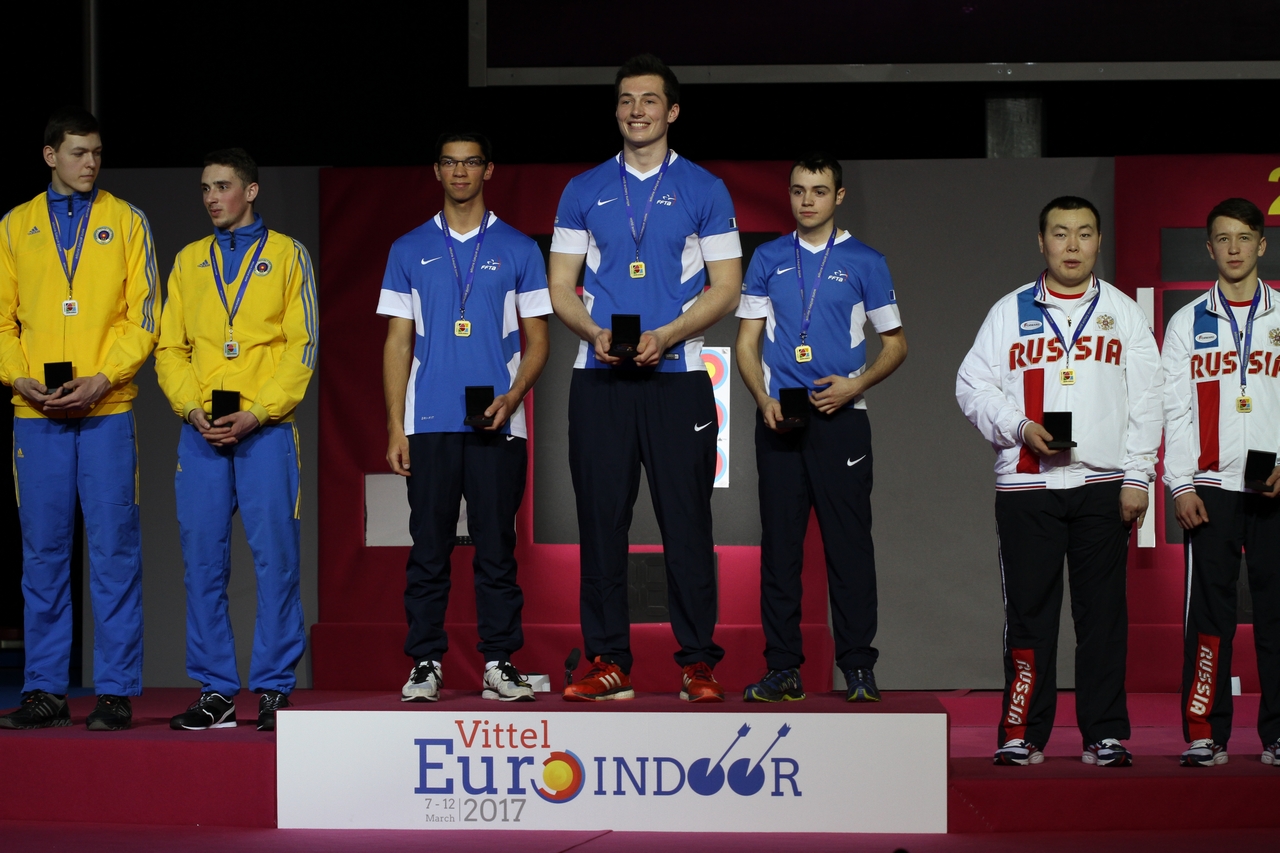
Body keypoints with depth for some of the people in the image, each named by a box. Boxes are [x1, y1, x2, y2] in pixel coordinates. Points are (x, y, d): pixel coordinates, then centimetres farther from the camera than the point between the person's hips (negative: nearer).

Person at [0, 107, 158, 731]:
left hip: (107, 409, -2)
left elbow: (142, 317, 2)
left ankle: (115, 690, 2)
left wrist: (102, 379, -10)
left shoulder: (126, 222, 7)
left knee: (114, 550, -3)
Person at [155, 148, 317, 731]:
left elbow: (302, 345, 0)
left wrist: (255, 413, -11)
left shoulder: (287, 255, 7)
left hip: (266, 428, -3)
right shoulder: (189, 261, 17)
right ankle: (215, 691, 7)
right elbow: (170, 346, 12)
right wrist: (193, 408, -5)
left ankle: (274, 689, 1)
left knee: (275, 557, -5)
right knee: (202, 561, 1)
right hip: (200, 432, 3)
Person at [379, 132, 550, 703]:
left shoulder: (517, 250, 8)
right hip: (429, 421, 1)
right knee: (429, 549, 1)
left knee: (496, 549, 0)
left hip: (497, 424, -1)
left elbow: (537, 339, 8)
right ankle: (425, 663, 6)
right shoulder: (410, 250, 10)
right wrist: (396, 427, 1)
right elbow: (398, 342, 10)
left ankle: (499, 662, 5)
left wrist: (511, 398, -10)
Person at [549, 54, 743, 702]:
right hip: (599, 380, 2)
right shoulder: (584, 191, 12)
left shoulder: (703, 190, 6)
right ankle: (607, 663, 6)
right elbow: (560, 285, 10)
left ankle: (698, 663, 2)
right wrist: (595, 332, -10)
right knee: (601, 520, 1)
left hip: (677, 376, -2)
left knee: (686, 521, -3)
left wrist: (664, 336, -12)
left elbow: (725, 286, 2)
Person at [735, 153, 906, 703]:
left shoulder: (864, 262, 6)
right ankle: (783, 668, 6)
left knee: (849, 544, -3)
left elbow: (895, 343, 9)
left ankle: (858, 668, 2)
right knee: (779, 544, 2)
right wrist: (764, 401, -5)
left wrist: (854, 385, -8)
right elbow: (747, 341, 12)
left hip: (841, 417, -2)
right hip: (779, 420, 2)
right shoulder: (768, 260, 11)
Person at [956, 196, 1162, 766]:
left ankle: (1105, 735, 5)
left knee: (1103, 612, 0)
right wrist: (1020, 427, -9)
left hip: (1103, 484, 0)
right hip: (1025, 484, 0)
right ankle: (1022, 734, 5)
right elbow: (973, 386, 6)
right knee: (1029, 611, 0)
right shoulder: (1009, 312, 10)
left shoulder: (1124, 313, 11)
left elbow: (1146, 401, 7)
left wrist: (1136, 478, -1)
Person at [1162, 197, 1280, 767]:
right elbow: (1175, 411, 5)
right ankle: (1205, 734, 0)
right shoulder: (1187, 324, 9)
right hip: (1209, 485, 0)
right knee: (1208, 609, -2)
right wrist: (1181, 486, -4)